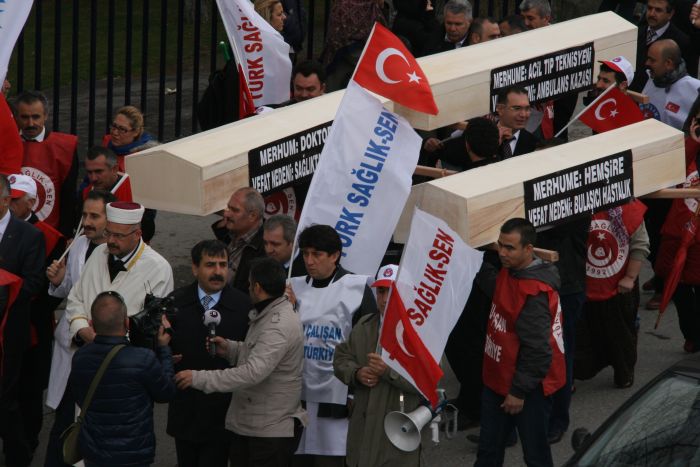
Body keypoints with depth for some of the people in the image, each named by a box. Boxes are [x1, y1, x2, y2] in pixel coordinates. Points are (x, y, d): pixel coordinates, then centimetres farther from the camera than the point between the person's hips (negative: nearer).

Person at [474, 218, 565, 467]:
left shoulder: (534, 294, -28)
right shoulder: (510, 273, 2)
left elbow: (537, 350, -26)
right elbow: (495, 287, 29)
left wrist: (519, 390, -20)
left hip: (528, 389, -9)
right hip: (499, 380, 9)